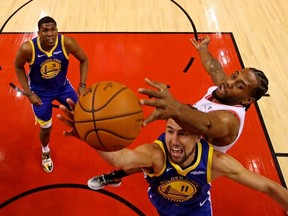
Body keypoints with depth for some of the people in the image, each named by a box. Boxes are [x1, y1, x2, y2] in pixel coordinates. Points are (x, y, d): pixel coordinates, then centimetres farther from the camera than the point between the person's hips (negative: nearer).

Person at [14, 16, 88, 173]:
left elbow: (84, 60, -11)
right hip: (40, 92, -1)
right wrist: (28, 93, -12)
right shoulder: (27, 48, -31)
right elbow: (18, 67, -10)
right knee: (46, 128, 9)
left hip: (62, 86, 2)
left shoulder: (67, 43, -28)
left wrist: (82, 86, -17)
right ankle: (45, 152, 43)